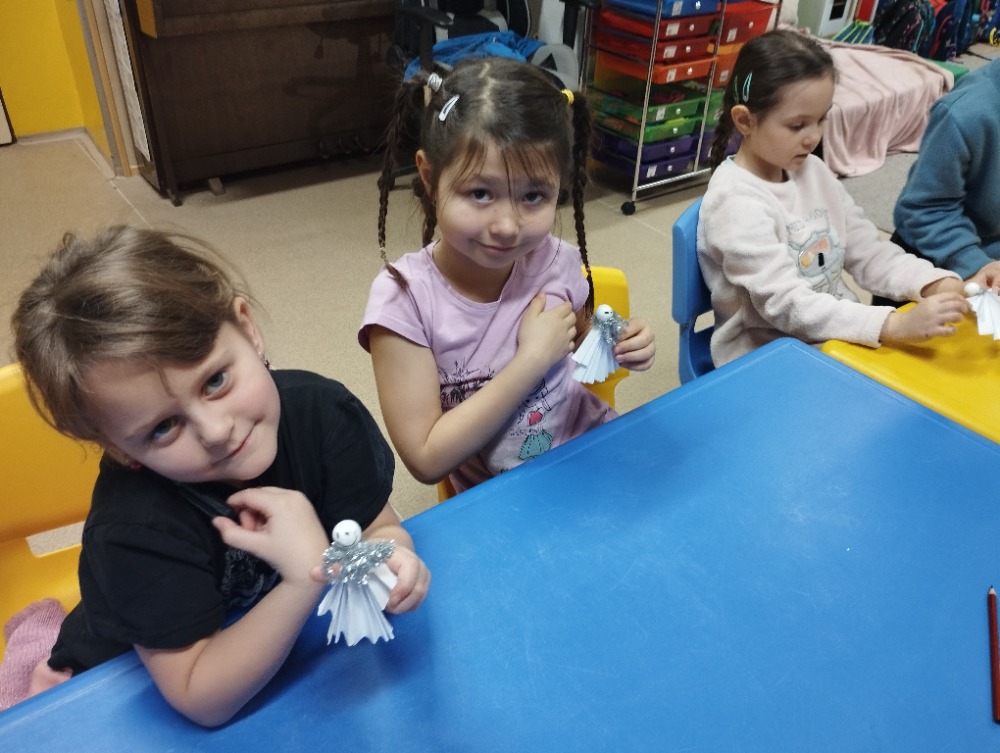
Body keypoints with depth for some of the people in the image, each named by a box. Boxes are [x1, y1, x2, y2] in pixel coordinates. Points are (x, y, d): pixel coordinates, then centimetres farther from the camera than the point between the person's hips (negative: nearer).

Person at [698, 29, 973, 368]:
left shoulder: (813, 172, 4)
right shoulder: (735, 201, -21)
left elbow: (869, 253, 6)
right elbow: (786, 305, -27)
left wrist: (937, 283, -13)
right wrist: (896, 325, -35)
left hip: (837, 340, 7)